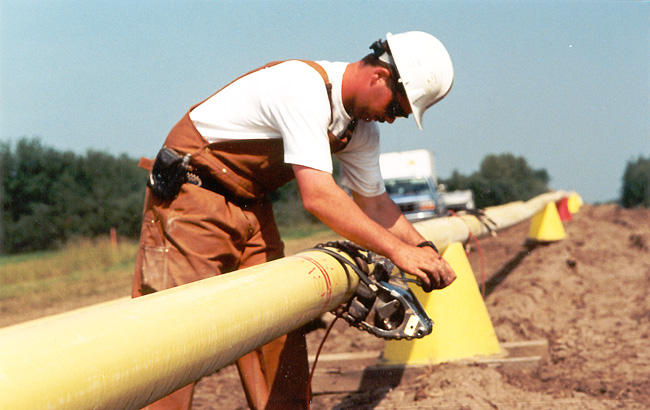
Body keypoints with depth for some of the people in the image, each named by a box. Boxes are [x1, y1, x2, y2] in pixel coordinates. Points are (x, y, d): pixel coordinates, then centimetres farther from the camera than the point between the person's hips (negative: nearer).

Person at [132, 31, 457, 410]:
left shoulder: (363, 129, 2)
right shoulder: (304, 85, -28)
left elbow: (373, 200, 12)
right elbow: (318, 196, -35)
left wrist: (424, 249, -3)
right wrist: (397, 251, -30)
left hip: (252, 206, 9)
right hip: (191, 195, -9)